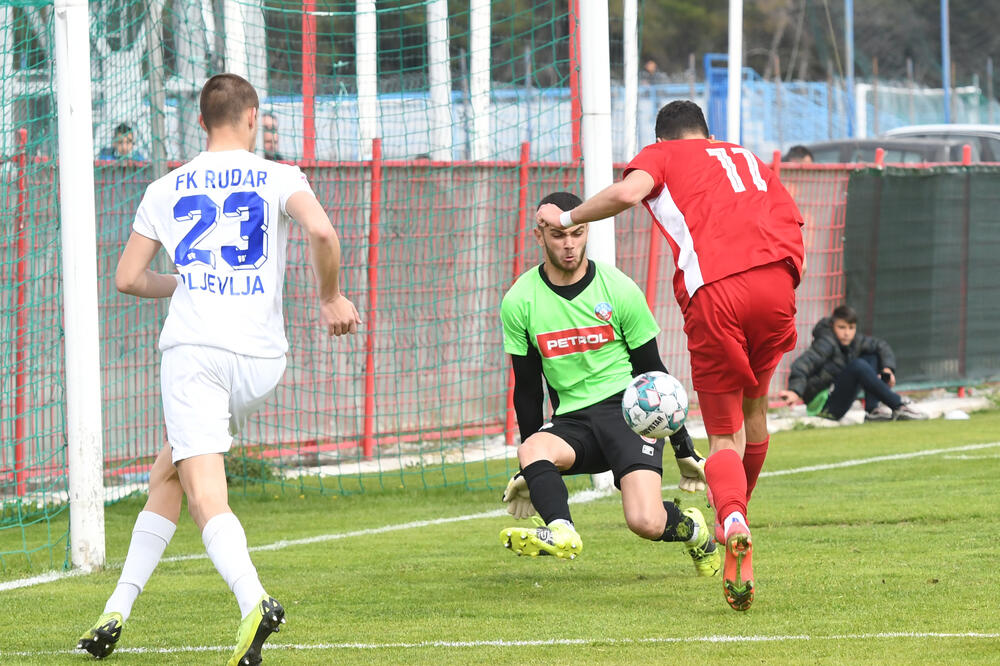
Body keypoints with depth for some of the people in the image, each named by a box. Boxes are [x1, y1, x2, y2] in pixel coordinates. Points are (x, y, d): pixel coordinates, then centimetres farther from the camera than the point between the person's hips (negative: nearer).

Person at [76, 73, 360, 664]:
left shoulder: (166, 190, 13)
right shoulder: (277, 178, 8)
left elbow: (128, 278, 17)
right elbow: (321, 231, -11)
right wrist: (331, 297, 5)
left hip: (193, 350, -2)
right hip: (262, 356, 2)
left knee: (207, 499, -12)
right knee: (168, 475, 19)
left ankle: (254, 600, -38)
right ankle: (119, 608, 17)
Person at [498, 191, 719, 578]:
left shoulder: (619, 290, -3)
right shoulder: (519, 302, 1)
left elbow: (652, 372, 5)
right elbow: (527, 388, 12)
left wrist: (684, 449, 7)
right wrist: (528, 471, 15)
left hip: (627, 407, -2)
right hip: (571, 421, 2)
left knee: (646, 523, -20)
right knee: (533, 450, -33)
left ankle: (693, 530, 13)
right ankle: (561, 532, -54)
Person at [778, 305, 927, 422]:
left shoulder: (855, 341, 3)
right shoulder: (827, 344, -18)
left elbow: (881, 346, 16)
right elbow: (802, 364, -32)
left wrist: (888, 368, -3)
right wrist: (795, 391, -49)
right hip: (823, 404, -9)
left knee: (872, 357, 6)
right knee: (858, 366, -28)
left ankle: (873, 410, -8)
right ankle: (899, 406, -26)